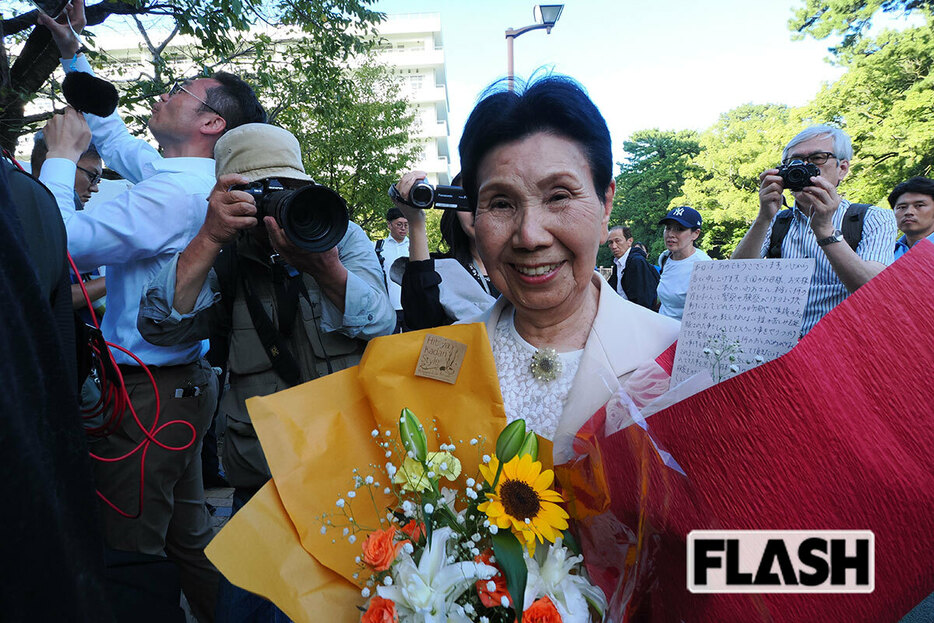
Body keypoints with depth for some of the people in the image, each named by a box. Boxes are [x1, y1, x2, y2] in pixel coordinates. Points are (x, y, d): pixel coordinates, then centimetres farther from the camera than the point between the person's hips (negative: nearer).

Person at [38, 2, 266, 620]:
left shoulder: (174, 192, -21)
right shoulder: (185, 176, 9)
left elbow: (62, 242, -23)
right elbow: (112, 133, 25)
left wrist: (62, 155, -9)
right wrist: (73, 53, 25)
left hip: (148, 394, -10)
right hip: (183, 383, 10)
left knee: (128, 546, 6)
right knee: (186, 529, 23)